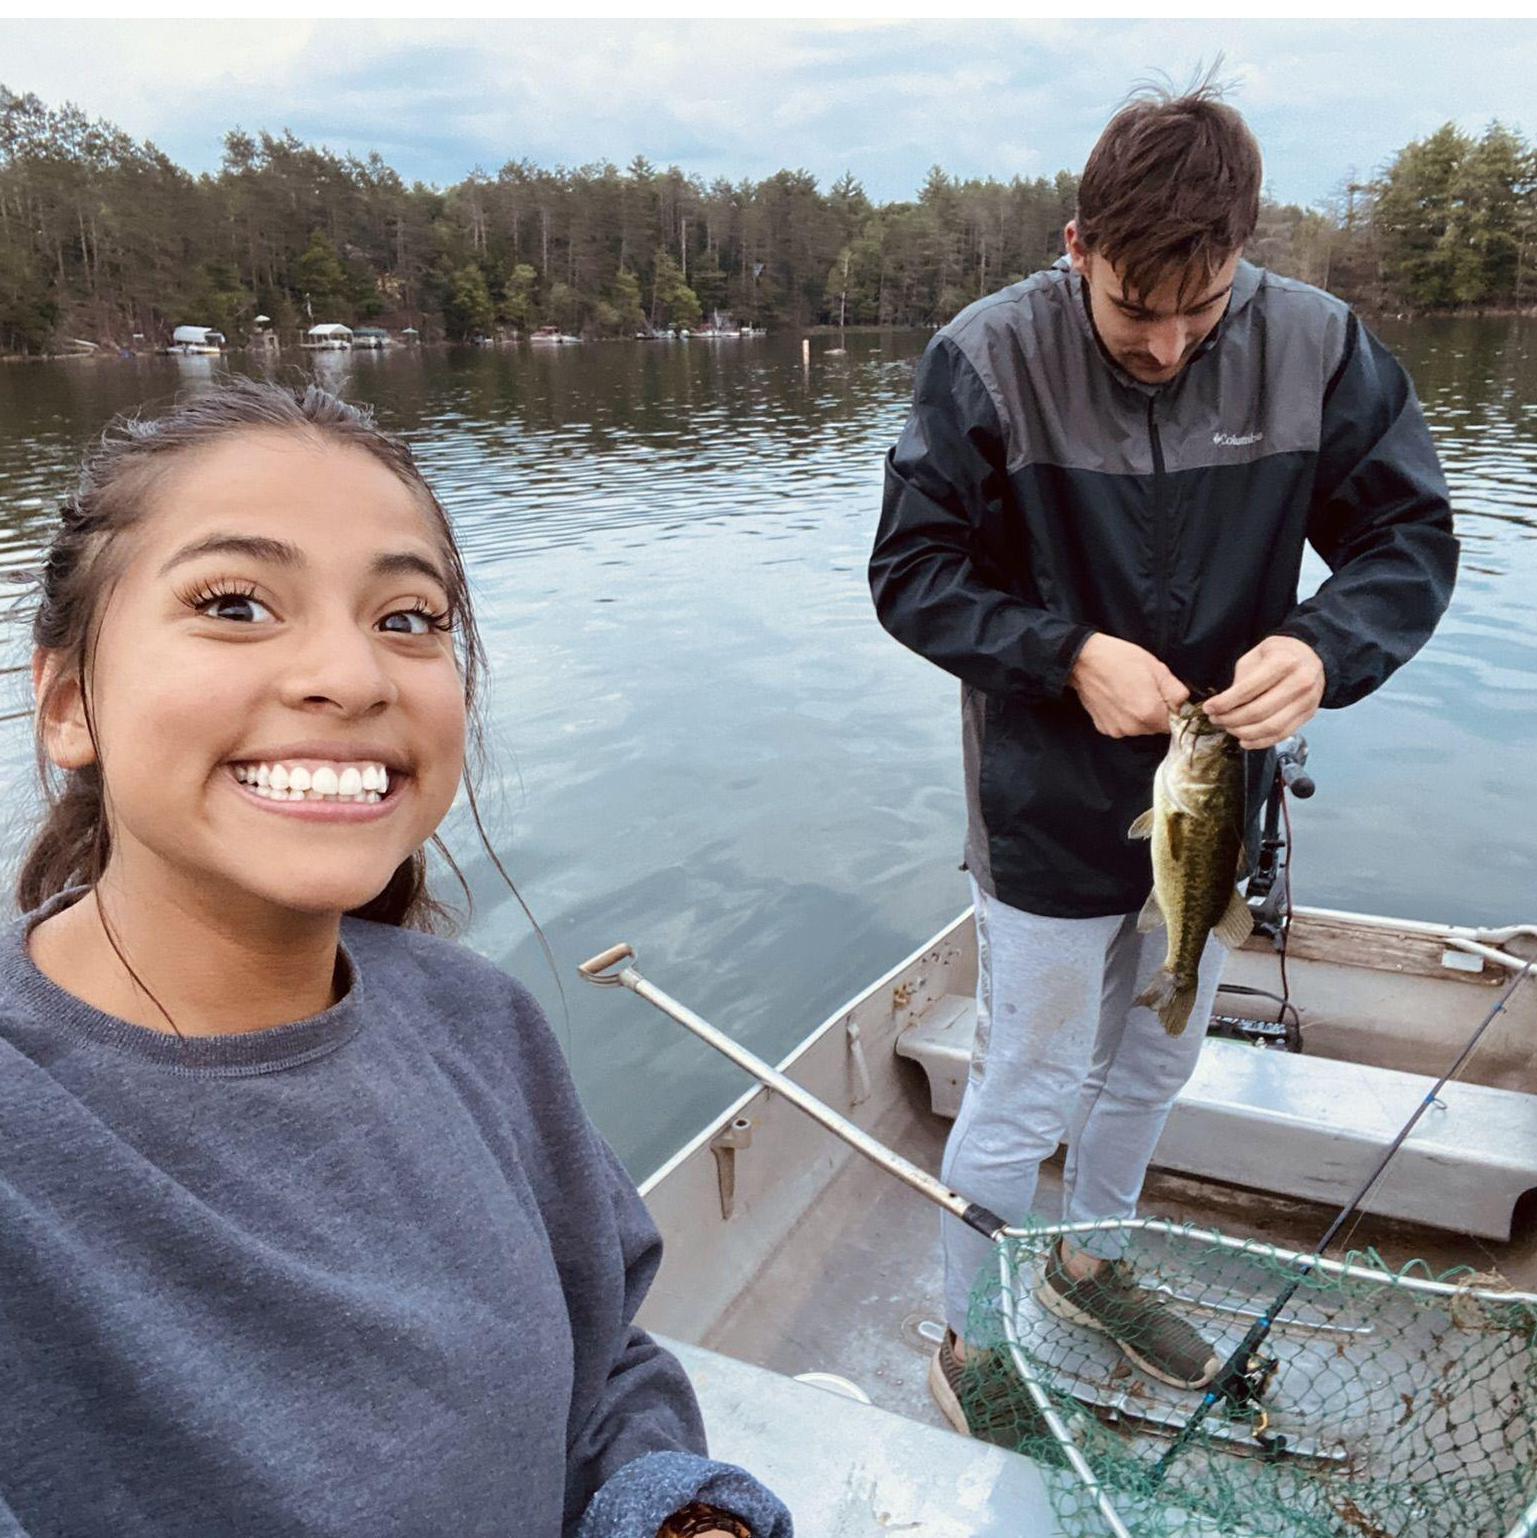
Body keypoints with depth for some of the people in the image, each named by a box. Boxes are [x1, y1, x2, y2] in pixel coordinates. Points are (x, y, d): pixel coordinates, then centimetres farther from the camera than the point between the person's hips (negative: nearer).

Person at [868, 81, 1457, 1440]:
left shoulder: (1316, 345, -10)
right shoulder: (991, 359, -17)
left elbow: (1412, 538, -4)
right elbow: (912, 573, -12)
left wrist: (1323, 649, -25)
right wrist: (1068, 655, -26)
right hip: (1049, 813, -4)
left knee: (1154, 1067, 24)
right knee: (1022, 1100, 8)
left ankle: (1090, 1262, 52)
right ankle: (967, 1350, 33)